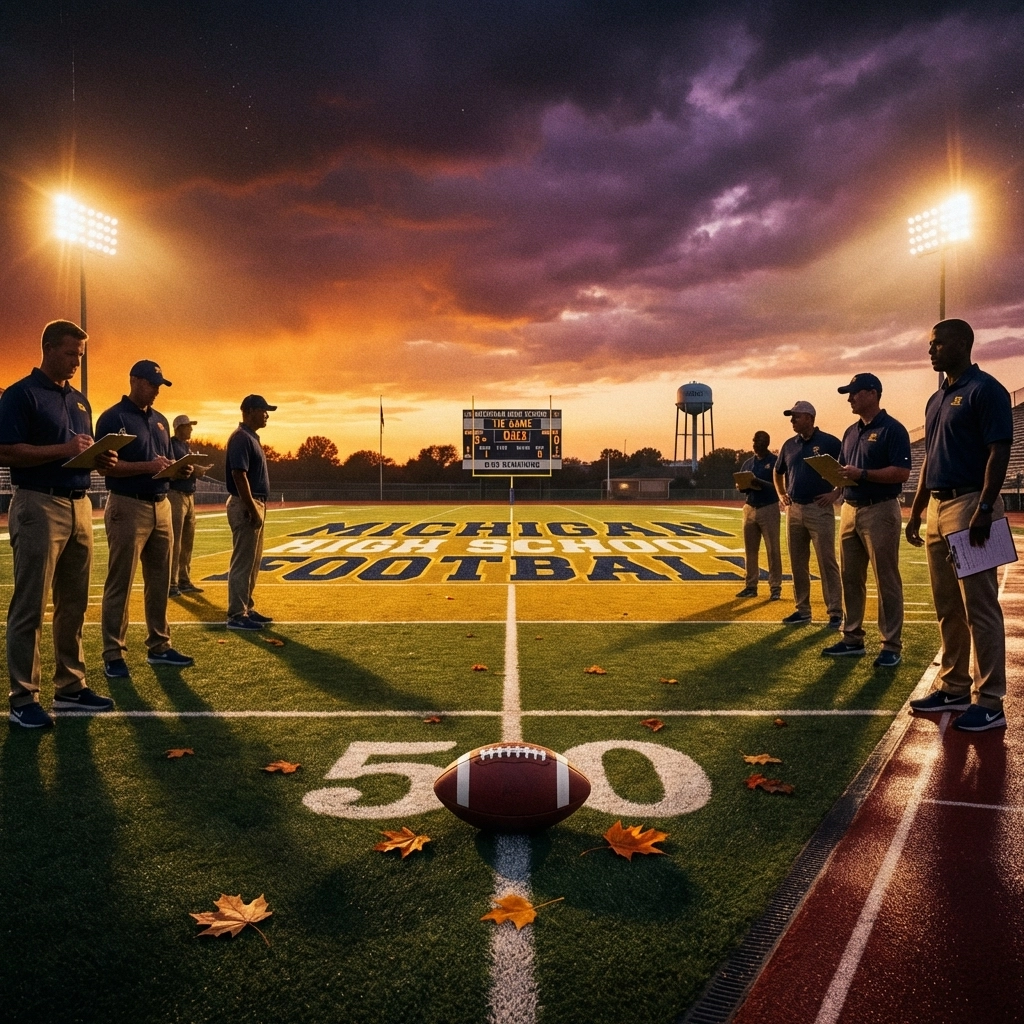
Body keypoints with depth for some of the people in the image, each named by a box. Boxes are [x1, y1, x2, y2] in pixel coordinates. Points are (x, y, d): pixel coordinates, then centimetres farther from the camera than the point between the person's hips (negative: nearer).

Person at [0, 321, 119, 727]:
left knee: (74, 604, 11)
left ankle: (71, 687, 20)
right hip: (39, 506, -7)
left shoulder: (80, 400, 18)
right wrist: (63, 450, -18)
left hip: (80, 505, 7)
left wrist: (100, 459, 2)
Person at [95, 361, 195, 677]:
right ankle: (114, 655, 6)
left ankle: (158, 647, 20)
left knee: (159, 581, 11)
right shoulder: (113, 418, -6)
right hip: (128, 507, -7)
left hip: (161, 506, 7)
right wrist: (147, 466, -23)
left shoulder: (160, 420, 16)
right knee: (120, 584, -2)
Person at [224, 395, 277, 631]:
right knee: (243, 562, -6)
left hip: (256, 505, 10)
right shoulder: (241, 437, -14)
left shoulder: (252, 437, 17)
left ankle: (247, 609, 23)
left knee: (253, 561, 15)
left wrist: (258, 508, 17)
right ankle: (236, 615, 0)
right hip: (245, 506, -10)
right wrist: (252, 510, -22)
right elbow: (239, 475, -21)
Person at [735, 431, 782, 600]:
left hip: (769, 509, -5)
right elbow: (741, 486, 15)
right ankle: (751, 587, 12)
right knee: (750, 550, 7)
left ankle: (775, 588, -3)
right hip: (749, 509, 6)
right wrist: (744, 484, -9)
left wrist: (759, 483, -24)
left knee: (773, 550, -6)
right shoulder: (748, 463, 15)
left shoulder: (775, 461, -1)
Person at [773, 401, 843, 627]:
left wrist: (836, 493, -11)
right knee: (797, 563, 9)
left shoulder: (829, 442, -5)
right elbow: (778, 472, 27)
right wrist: (781, 494, 15)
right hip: (794, 510, 6)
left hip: (819, 510, -6)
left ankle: (835, 612, 2)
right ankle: (802, 610, 18)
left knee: (827, 562, -4)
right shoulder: (789, 445, 12)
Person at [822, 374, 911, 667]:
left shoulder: (892, 429, -9)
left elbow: (902, 473, -17)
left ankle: (892, 646, 6)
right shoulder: (851, 431, 16)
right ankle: (853, 639, 21)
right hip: (850, 510, 8)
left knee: (887, 581, -1)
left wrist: (862, 474, -22)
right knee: (850, 578, 11)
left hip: (880, 511, -8)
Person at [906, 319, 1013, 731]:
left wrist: (984, 510, -22)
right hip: (937, 506, 9)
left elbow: (999, 452, -15)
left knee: (979, 608, -4)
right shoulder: (937, 399, 18)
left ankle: (989, 702, 3)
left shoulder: (984, 389, -8)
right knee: (947, 608, 13)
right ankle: (953, 687, 23)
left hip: (970, 505, -9)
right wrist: (916, 511, 17)